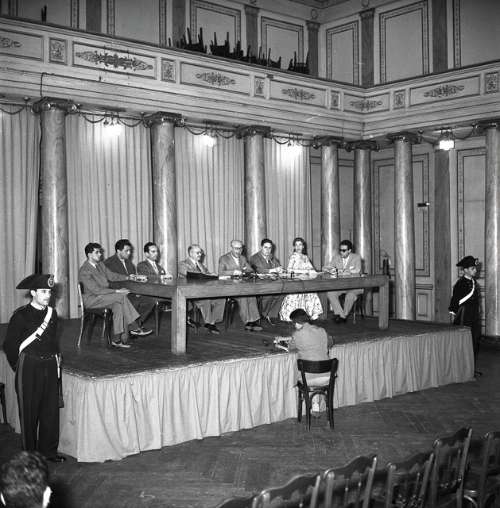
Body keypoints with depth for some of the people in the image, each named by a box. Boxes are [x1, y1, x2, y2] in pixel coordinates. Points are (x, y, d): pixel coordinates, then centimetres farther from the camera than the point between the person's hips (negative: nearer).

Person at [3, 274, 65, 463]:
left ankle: (49, 451, 19)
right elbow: (10, 345, -4)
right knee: (29, 412, 4)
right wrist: (19, 366, 2)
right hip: (29, 369, -5)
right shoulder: (21, 315, -10)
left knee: (51, 410, 8)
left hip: (50, 367, 5)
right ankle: (30, 453, 15)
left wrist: (56, 359, 10)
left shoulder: (52, 313, 7)